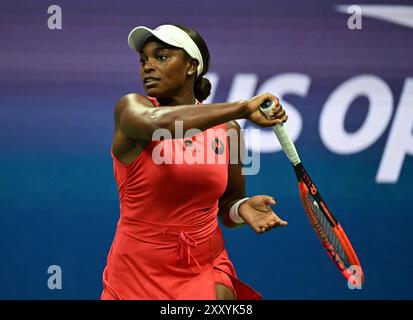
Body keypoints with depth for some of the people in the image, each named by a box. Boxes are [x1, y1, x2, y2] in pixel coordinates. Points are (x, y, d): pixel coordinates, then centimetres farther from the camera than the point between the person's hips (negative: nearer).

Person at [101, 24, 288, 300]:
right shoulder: (131, 106, -8)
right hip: (135, 276, -1)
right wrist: (242, 108, -32)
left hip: (204, 274, 1)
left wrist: (242, 208, -12)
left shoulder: (227, 129, 1)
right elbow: (157, 122, -33)